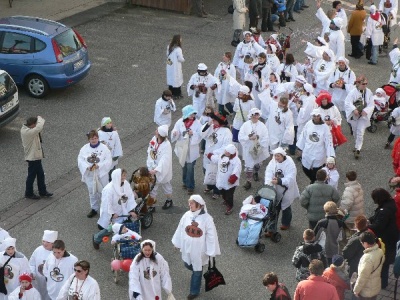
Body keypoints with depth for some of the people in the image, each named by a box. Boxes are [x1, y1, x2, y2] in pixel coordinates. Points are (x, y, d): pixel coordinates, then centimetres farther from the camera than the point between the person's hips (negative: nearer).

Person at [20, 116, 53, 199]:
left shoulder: (25, 129, 2)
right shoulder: (28, 132, -29)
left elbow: (38, 130, 11)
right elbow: (39, 126, -35)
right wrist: (40, 118, -19)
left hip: (36, 156, 10)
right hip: (32, 158, -10)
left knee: (40, 174, 19)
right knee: (32, 176, 7)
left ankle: (43, 191, 32)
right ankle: (29, 193, 23)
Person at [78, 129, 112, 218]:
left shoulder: (104, 148, -10)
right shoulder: (84, 148, -1)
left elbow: (108, 161, -13)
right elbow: (80, 161, -4)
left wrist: (98, 166, -25)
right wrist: (87, 167, -21)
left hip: (101, 174, -3)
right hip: (89, 174, 3)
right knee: (92, 192, 15)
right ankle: (94, 209, 31)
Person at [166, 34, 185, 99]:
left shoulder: (169, 47, -3)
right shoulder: (178, 49, -26)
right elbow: (181, 59, -19)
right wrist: (183, 60, 2)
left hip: (169, 67, 7)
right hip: (176, 67, -7)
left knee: (170, 78, 20)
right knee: (177, 79, 8)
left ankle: (171, 92, 32)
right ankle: (177, 94, 17)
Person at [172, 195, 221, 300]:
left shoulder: (207, 218, -20)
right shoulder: (187, 215, -10)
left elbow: (211, 235, -13)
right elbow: (180, 229, 3)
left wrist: (211, 251, -10)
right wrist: (177, 243, 12)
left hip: (199, 249, -4)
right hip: (187, 247, 4)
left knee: (197, 270, 10)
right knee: (188, 265, 23)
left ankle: (194, 291, 30)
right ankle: (197, 272, 56)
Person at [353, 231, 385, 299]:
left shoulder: (367, 258, -34)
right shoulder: (380, 251, -8)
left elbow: (362, 277, -26)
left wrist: (356, 290, -14)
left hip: (366, 291, -7)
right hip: (376, 287, 7)